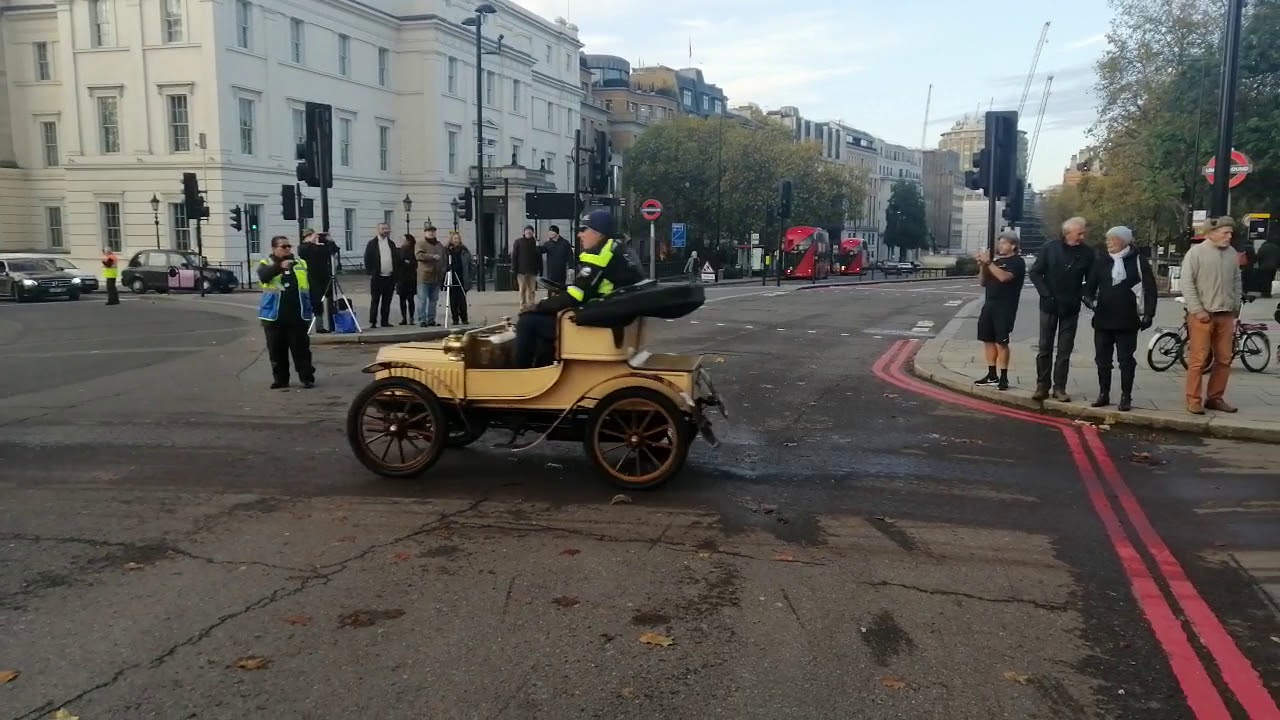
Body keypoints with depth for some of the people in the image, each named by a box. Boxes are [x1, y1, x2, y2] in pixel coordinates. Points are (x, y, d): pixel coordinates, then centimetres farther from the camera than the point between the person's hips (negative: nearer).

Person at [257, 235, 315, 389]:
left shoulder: (301, 264, 11)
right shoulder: (266, 264, 3)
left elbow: (310, 288, 14)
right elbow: (263, 276, -21)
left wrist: (311, 310, 10)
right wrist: (280, 266, -38)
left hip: (297, 316, 1)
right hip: (274, 316, -1)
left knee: (301, 348, 1)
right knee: (277, 350, 6)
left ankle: (307, 378, 6)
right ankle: (281, 379, 16)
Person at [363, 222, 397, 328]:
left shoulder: (391, 244, 14)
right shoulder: (372, 244, 0)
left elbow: (395, 259, 16)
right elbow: (367, 259, -3)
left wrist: (395, 274, 9)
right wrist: (370, 273, -10)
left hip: (390, 277, 4)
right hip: (377, 277, -4)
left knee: (387, 301, 8)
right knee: (375, 300, -2)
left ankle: (385, 321, 14)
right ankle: (372, 322, 1)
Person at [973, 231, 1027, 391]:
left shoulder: (1017, 262, -5)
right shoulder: (996, 260, 17)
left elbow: (1004, 277, -23)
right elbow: (982, 282, 15)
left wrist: (988, 262, -20)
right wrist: (982, 265, 0)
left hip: (1005, 307, -8)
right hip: (989, 305, 8)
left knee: (1001, 342, -11)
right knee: (988, 340, 7)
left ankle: (1003, 377, -7)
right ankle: (992, 375, 14)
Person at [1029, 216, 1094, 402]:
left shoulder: (1087, 253, -1)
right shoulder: (1050, 248, -3)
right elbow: (1035, 273, -1)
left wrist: (1079, 296, -8)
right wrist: (1046, 294, -9)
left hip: (1071, 308, 1)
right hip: (1049, 306, -1)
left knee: (1065, 350, 4)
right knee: (1045, 348, 3)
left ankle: (1059, 388, 9)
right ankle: (1042, 386, 10)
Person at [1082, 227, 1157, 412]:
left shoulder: (1138, 260, -2)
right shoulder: (1101, 261, 7)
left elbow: (1150, 288, -1)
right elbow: (1090, 284, 12)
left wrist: (1148, 313, -7)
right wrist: (1089, 297, -10)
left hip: (1127, 320, -4)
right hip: (1102, 319, 4)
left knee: (1126, 360, 2)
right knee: (1102, 359, 8)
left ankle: (1126, 397, 9)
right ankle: (1103, 393, 19)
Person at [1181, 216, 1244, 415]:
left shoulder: (1232, 253, 10)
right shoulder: (1196, 252, -6)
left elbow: (1237, 282, 16)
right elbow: (1187, 283, -9)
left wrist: (1236, 307, 11)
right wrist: (1197, 310, -13)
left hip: (1226, 315, 6)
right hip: (1202, 315, -5)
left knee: (1224, 360, 8)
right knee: (1198, 360, -4)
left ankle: (1215, 398, 18)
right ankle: (1193, 400, 2)